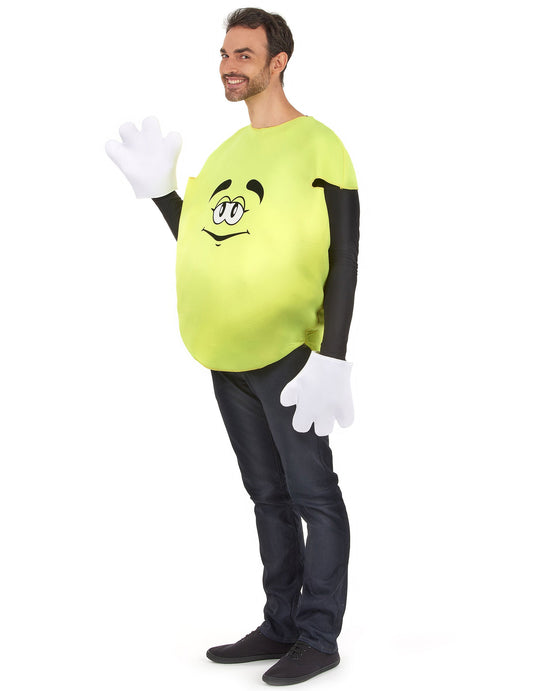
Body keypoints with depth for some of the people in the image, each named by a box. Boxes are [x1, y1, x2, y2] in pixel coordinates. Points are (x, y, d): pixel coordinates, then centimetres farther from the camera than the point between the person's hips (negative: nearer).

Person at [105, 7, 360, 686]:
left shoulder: (316, 144, -7)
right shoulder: (228, 151, 15)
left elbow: (343, 260, -11)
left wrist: (333, 358, -18)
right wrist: (158, 191, 9)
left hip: (288, 353, -7)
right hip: (229, 356, 8)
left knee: (312, 494, -1)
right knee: (268, 496, 13)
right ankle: (280, 626, 23)